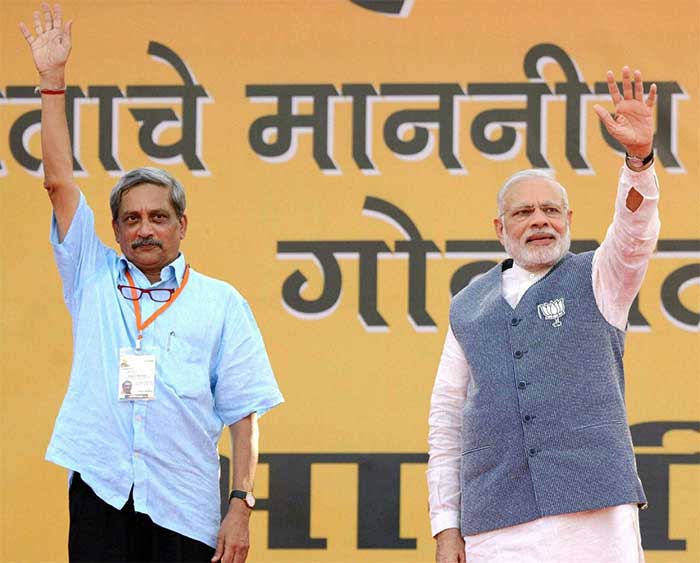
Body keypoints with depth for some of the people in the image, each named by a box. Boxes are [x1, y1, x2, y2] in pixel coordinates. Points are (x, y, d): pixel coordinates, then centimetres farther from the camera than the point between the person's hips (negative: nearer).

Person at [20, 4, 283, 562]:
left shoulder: (221, 303, 7)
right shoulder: (93, 280, 12)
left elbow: (243, 413, 4)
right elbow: (59, 182, 7)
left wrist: (242, 506, -5)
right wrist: (52, 80, 4)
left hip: (185, 510, -1)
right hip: (101, 494, 1)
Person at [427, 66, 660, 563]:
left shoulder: (597, 279, 10)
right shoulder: (470, 308, 17)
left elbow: (634, 235, -11)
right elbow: (447, 421, 17)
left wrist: (639, 155, -30)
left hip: (595, 510, -2)